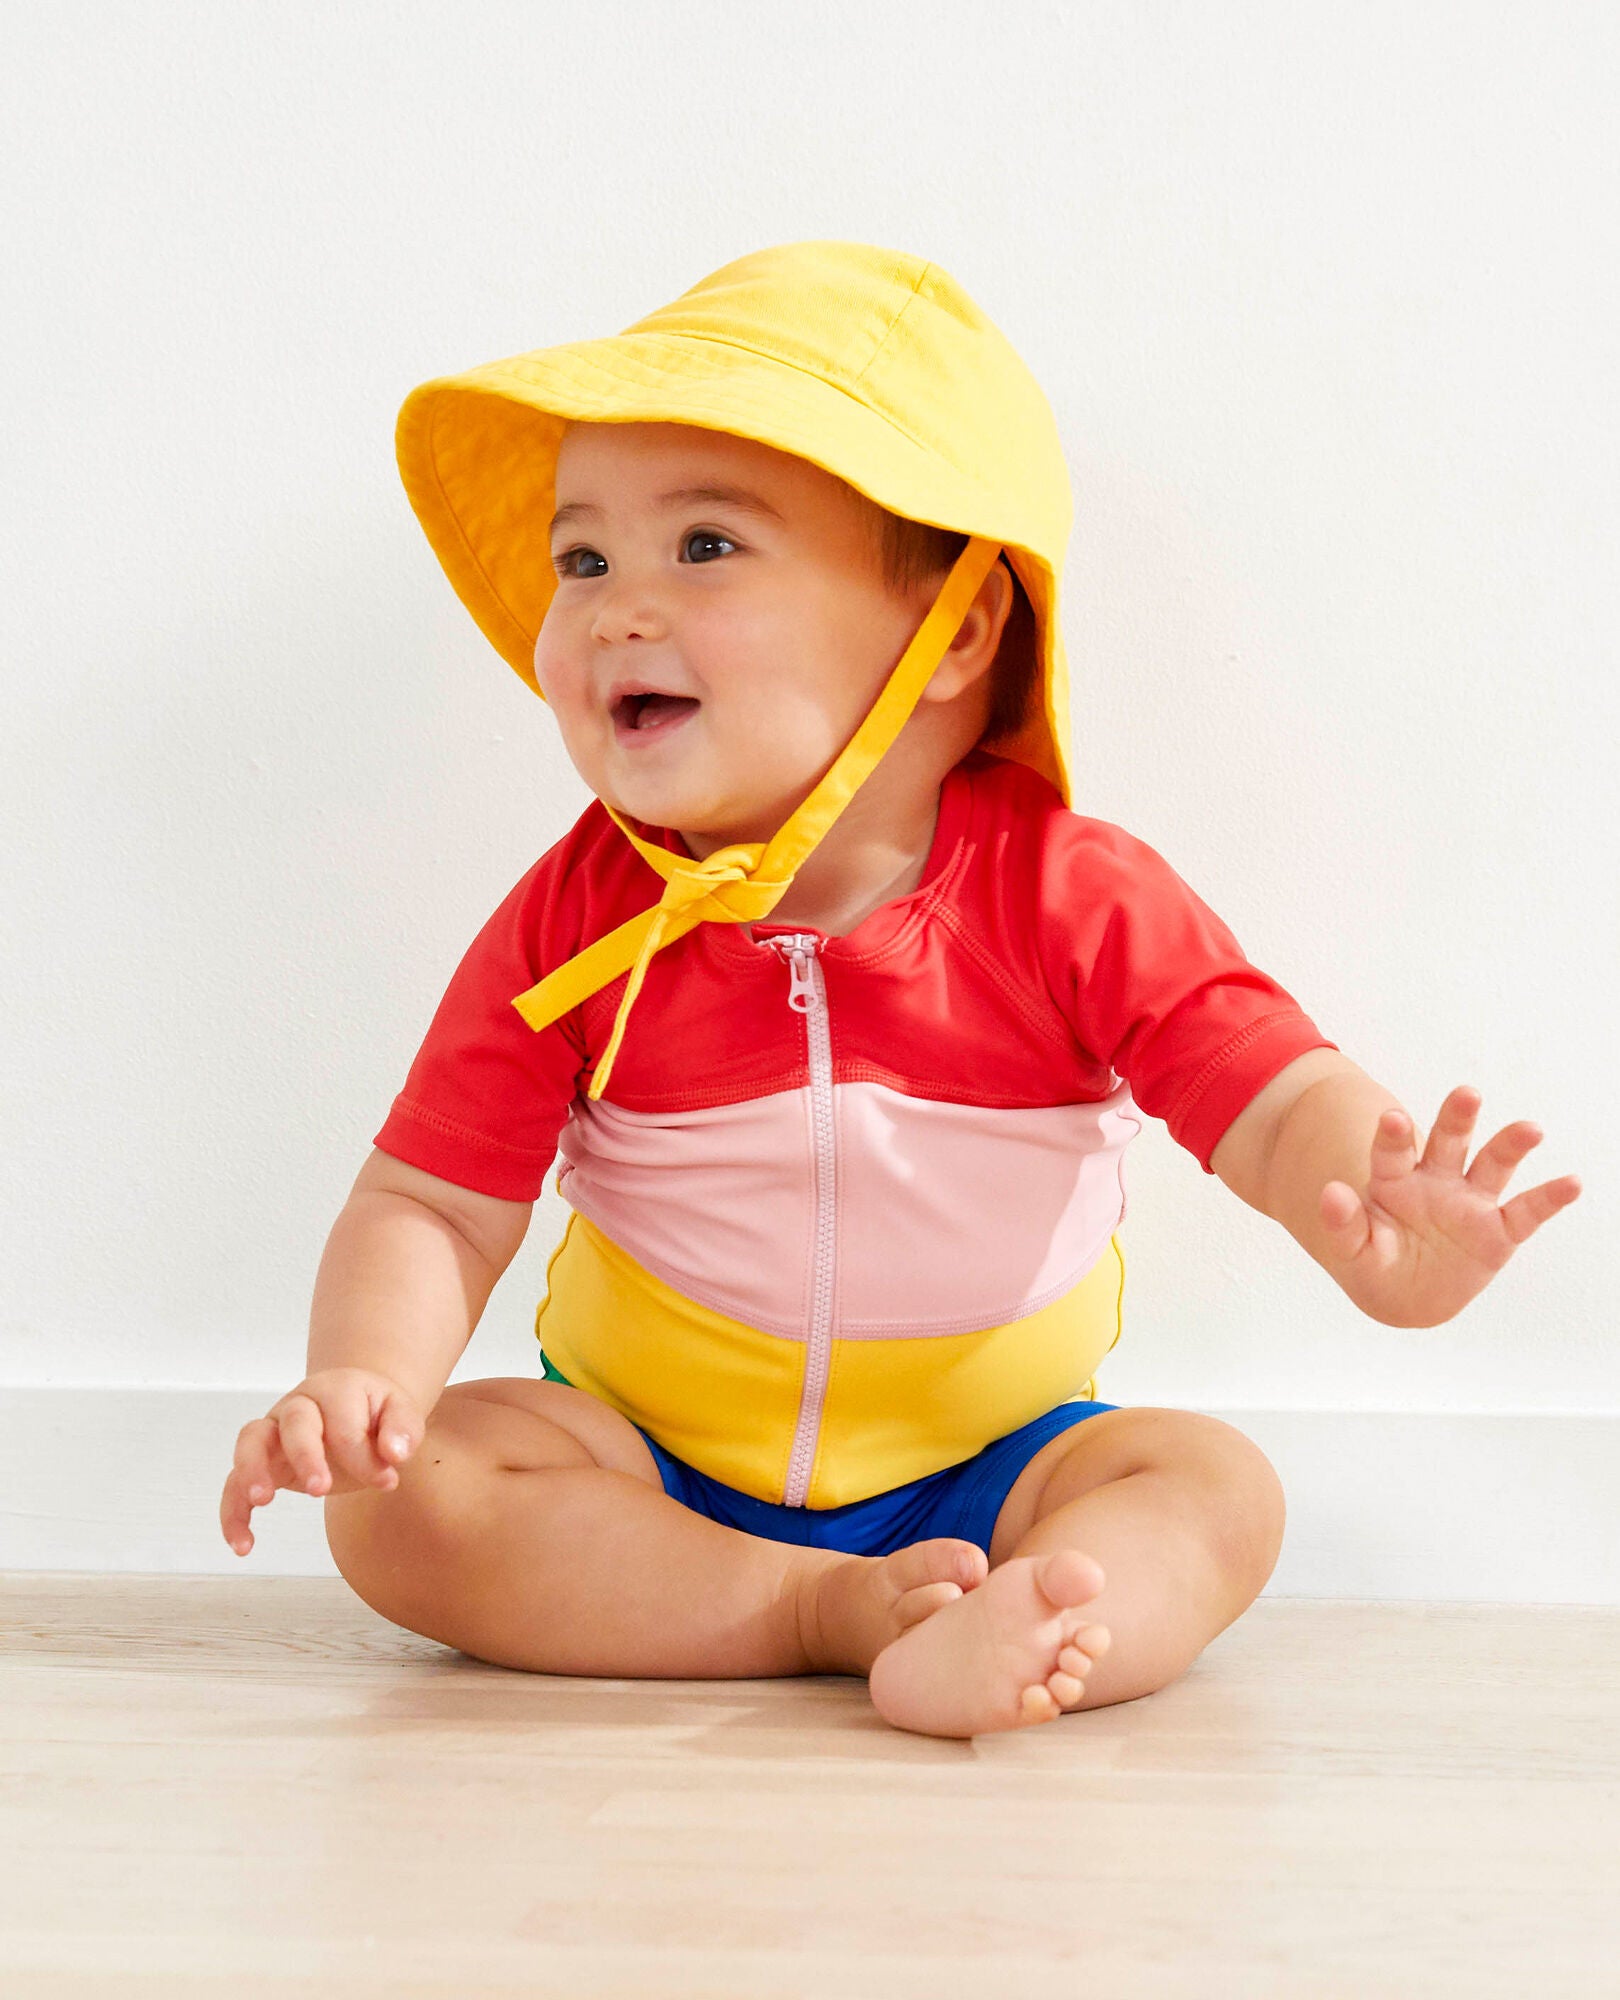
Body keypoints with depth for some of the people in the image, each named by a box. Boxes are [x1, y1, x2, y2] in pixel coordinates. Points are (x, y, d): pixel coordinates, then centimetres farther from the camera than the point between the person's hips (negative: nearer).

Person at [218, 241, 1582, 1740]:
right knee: (402, 1499, -23)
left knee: (1215, 1490, -23)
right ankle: (841, 1609, -28)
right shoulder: (574, 924, -9)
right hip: (652, 1473, 1)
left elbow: (1283, 1103, -20)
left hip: (985, 1467, 0)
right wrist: (362, 1374, -31)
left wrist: (1377, 1239, -44)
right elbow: (433, 1209, -8)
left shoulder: (1072, 899, -13)